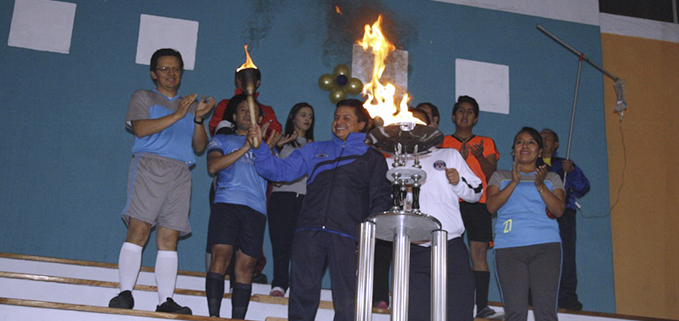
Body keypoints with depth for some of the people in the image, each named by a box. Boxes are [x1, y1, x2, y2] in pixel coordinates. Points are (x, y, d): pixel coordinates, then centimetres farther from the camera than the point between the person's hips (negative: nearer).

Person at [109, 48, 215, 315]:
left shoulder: (189, 105, 28)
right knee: (139, 229, -16)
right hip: (150, 164, -3)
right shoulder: (143, 97, 17)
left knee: (169, 237, -4)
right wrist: (176, 116, -8)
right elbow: (140, 128, -3)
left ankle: (166, 300, -8)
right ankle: (126, 293, -14)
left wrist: (198, 118, 2)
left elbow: (199, 146, 18)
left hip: (180, 172, 3)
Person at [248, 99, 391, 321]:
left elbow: (380, 200, 9)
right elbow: (281, 170, 16)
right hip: (309, 231, 3)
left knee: (346, 302, -5)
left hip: (347, 236, -2)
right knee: (302, 292, 1)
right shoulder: (315, 150, 22)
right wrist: (259, 147, 2)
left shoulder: (373, 158, 15)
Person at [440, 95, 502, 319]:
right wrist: (459, 159, -11)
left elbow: (493, 175, 8)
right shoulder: (443, 143, 15)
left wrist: (480, 156, -11)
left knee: (479, 252, -7)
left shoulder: (486, 143, 18)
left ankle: (482, 306, -9)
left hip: (478, 203, 1)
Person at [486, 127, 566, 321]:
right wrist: (514, 182, -7)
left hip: (546, 246, 1)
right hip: (509, 247, 0)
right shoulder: (500, 177, 19)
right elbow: (491, 206, 2)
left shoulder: (552, 178, 19)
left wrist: (540, 186, -9)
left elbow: (559, 210, 4)